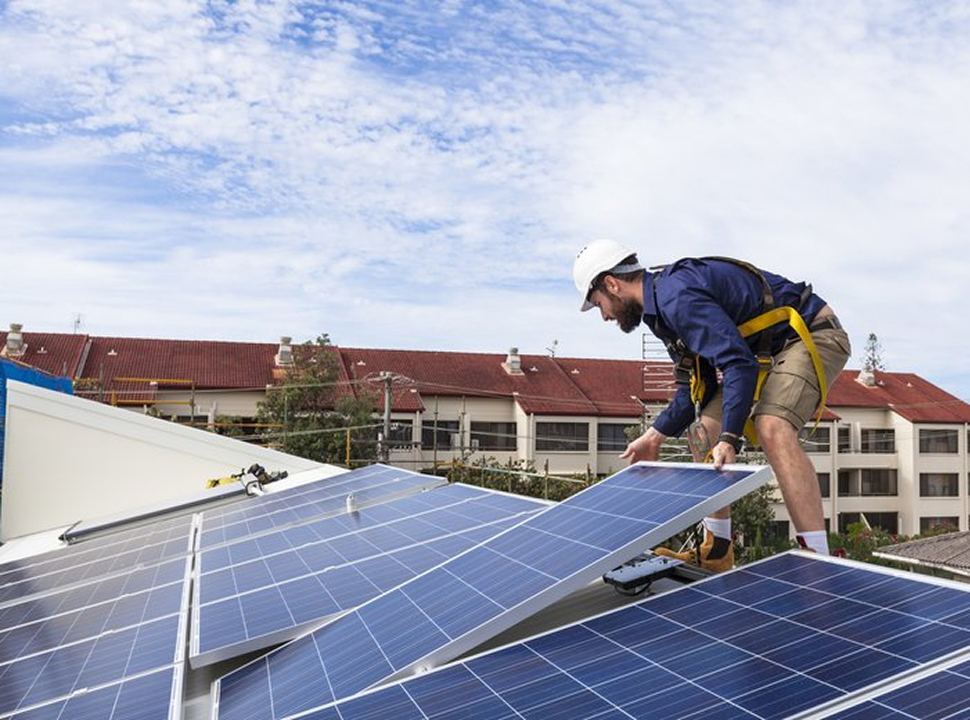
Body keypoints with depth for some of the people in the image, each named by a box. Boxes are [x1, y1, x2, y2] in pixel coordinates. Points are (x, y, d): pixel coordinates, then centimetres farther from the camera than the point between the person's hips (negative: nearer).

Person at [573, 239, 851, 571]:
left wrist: (729, 439, -36)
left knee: (772, 428, -34)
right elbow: (698, 386, 11)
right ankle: (716, 553, 12)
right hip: (769, 351, 10)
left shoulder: (677, 296, -25)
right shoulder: (662, 305, 8)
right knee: (703, 432, 6)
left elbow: (740, 364, -34)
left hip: (812, 335, -10)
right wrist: (654, 436, 7)